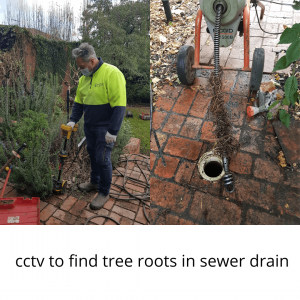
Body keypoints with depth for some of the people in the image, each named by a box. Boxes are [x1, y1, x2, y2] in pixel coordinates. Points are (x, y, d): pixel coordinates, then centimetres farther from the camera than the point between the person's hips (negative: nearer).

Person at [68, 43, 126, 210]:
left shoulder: (111, 73, -18)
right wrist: (73, 120, 4)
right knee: (92, 154, 18)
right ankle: (95, 182, 39)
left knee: (102, 159, -4)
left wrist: (112, 131, -22)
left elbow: (119, 105, -22)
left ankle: (104, 193, 15)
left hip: (105, 127, -7)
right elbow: (79, 102, 17)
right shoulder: (84, 78, 8)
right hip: (89, 125, 8)